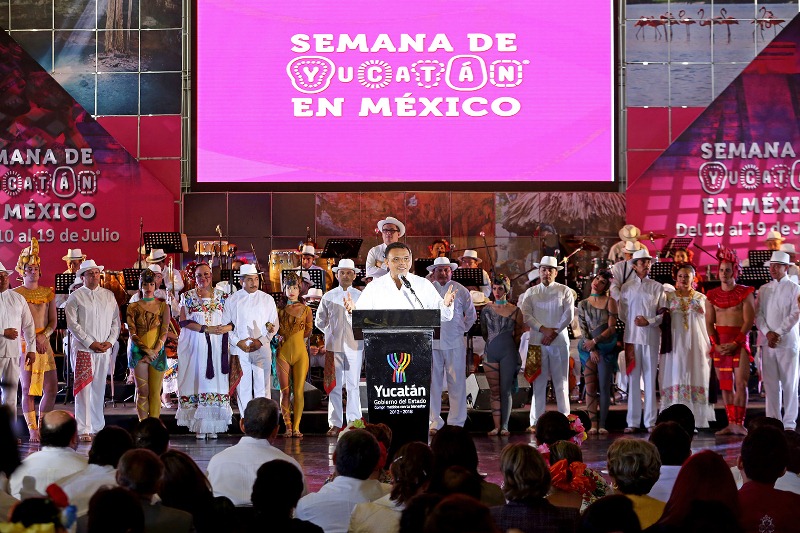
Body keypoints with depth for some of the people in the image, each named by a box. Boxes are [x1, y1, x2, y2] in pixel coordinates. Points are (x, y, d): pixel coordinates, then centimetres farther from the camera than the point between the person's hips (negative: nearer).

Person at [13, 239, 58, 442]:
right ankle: (33, 431, 0)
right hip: (23, 343, -4)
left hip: (44, 342, 4)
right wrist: (33, 339, -14)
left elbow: (53, 321, 10)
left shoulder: (48, 293, 12)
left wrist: (43, 336, -8)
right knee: (27, 388, -3)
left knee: (51, 387, 0)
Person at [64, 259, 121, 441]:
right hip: (83, 349, -4)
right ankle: (84, 430, -7)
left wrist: (110, 341, -3)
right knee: (84, 388, -8)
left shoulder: (109, 295, 13)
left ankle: (97, 427, 13)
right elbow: (72, 324, -6)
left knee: (99, 389, 7)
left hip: (105, 349, 4)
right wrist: (91, 343, -11)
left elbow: (116, 321, 12)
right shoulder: (76, 296, 1)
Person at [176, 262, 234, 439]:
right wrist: (206, 329, -14)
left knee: (216, 383, -4)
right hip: (194, 345, -1)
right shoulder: (187, 297, 7)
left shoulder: (222, 297, 11)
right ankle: (199, 426, -4)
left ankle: (212, 426, -2)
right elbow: (184, 321, -4)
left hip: (216, 346, 1)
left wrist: (226, 328, -16)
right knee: (197, 380, -6)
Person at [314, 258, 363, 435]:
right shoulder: (328, 297, 8)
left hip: (354, 346, -1)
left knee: (353, 385, 0)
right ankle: (335, 424, 5)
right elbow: (319, 321, 18)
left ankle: (354, 422, 4)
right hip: (334, 346, 1)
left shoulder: (360, 296, 4)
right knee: (334, 386, 2)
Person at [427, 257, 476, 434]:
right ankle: (434, 422, 5)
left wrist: (463, 330, 12)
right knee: (433, 383, 0)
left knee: (457, 383, -3)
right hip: (431, 343, 1)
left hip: (455, 343, -1)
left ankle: (456, 422, 3)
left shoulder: (460, 290, 7)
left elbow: (471, 314, 18)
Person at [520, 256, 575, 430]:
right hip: (537, 341, 1)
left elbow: (569, 314, -2)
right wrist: (544, 329, -10)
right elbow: (526, 315, 2)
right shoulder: (531, 292, 11)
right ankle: (536, 421, 2)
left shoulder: (565, 291, 6)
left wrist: (554, 333, -10)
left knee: (561, 382, 0)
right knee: (538, 382, 0)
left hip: (559, 341, -1)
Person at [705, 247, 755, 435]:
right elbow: (709, 323, 6)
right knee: (725, 385, 4)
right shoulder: (712, 295, 10)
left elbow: (749, 321, -7)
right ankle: (730, 425, 6)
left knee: (740, 383, -12)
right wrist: (716, 344, -8)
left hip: (740, 341, -4)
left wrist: (734, 343, -15)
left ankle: (739, 424, -14)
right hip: (719, 343, 4)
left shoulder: (745, 293, -1)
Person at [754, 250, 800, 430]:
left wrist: (779, 334, -13)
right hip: (767, 342, 3)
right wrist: (768, 333, -8)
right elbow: (758, 314, 8)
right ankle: (773, 421, 7)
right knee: (770, 383, 2)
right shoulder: (763, 290, 14)